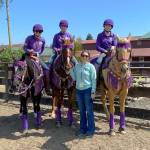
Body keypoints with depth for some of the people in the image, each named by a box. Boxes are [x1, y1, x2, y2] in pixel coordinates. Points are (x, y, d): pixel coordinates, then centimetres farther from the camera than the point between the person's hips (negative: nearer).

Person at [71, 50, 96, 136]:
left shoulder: (91, 66, -6)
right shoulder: (77, 66, 7)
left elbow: (93, 80, -8)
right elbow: (74, 78, 6)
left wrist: (93, 92, -13)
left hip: (87, 90, -5)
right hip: (78, 90, 5)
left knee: (89, 110, 3)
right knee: (82, 110, 14)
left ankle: (91, 129, 15)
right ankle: (83, 128, 26)